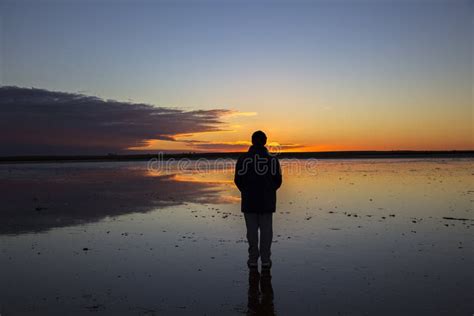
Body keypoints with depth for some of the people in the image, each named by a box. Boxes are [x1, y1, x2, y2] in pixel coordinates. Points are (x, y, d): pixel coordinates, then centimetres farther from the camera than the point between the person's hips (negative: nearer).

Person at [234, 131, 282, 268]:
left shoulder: (243, 158, -4)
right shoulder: (272, 159, -1)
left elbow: (238, 180, -3)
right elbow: (278, 180, 0)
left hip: (249, 200, 0)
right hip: (267, 201, 1)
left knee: (252, 230, 6)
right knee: (266, 230, 7)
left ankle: (253, 260, 9)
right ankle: (265, 260, 9)